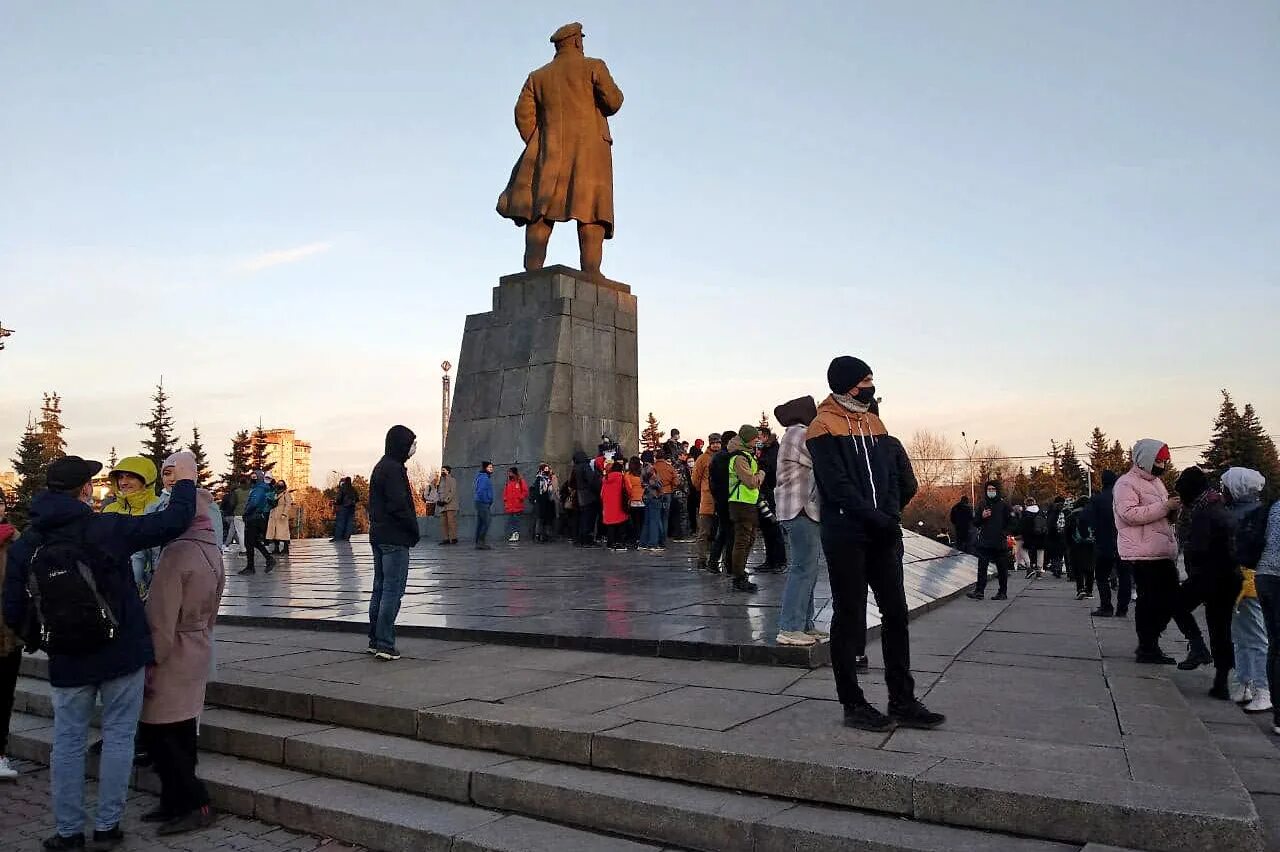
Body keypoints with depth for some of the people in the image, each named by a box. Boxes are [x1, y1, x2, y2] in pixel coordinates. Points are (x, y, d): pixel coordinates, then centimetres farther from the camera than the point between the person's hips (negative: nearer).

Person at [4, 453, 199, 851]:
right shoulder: (106, 529, -16)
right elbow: (173, 520, -17)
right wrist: (185, 479, -1)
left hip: (67, 661, 3)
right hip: (122, 654, -3)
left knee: (68, 742, 15)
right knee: (118, 737, 10)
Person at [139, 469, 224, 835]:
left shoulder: (177, 553, -21)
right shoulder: (213, 551, 6)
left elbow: (161, 616, -20)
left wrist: (153, 659, -13)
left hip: (174, 653, -9)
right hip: (200, 650, 9)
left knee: (155, 732, 0)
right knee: (181, 729, 15)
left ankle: (195, 804, 1)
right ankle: (177, 802, 23)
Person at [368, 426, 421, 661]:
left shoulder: (380, 467, 16)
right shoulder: (394, 469, -15)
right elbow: (399, 505, -20)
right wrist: (414, 530, -9)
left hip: (378, 536, 10)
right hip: (395, 539, -10)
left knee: (380, 589, 14)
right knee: (393, 591, -6)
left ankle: (375, 641, 20)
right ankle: (385, 644, -4)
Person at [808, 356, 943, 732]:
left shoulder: (875, 424, 16)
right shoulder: (824, 427, -6)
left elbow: (897, 476, 12)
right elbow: (838, 485, -14)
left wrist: (890, 514, -5)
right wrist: (878, 518, -17)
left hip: (882, 534, 7)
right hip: (846, 535, -7)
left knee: (896, 614, 7)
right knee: (849, 617, 1)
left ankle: (903, 701, 15)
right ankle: (853, 704, 10)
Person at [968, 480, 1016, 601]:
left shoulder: (1004, 505, 1)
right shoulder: (982, 505, 11)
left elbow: (1012, 522, 1)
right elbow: (975, 523, 14)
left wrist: (1006, 533, -12)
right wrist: (982, 516, -5)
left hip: (1000, 543, -3)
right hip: (985, 543, 3)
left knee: (1002, 569, 4)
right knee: (981, 568, -3)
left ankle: (1003, 592, 13)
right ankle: (979, 591, -3)